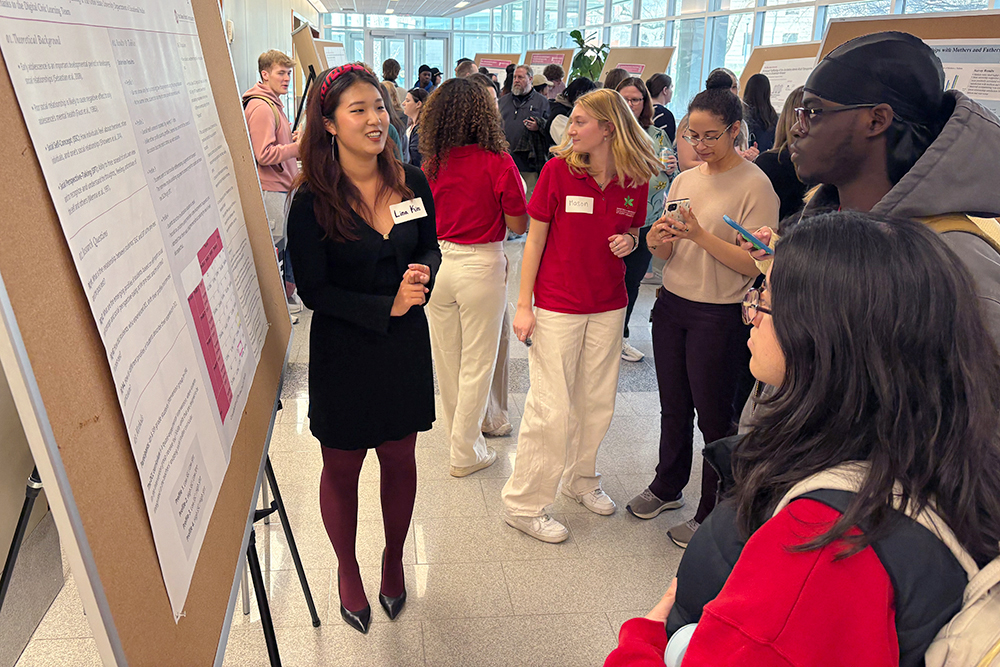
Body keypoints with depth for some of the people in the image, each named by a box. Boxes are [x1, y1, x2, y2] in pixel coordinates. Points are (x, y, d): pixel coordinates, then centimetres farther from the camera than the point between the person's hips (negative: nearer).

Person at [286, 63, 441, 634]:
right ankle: (347, 567, 41)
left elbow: (430, 248, 9)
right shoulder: (312, 201, -14)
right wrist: (387, 307, -18)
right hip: (343, 351, -3)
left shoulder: (411, 182, -3)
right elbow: (313, 290, -12)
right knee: (342, 467, 14)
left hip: (406, 345, 3)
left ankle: (394, 559, 43)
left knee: (399, 459, 17)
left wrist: (423, 273, -13)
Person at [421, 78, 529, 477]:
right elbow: (519, 225, -7)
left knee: (446, 357, 19)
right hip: (481, 266, -5)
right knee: (477, 363, 8)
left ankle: (456, 433, 38)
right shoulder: (498, 163, -14)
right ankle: (466, 452, 19)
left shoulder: (431, 164, -1)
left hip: (437, 262, 5)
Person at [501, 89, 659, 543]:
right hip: (556, 307, -4)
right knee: (551, 408, -1)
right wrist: (523, 305, -8)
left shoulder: (635, 181, 0)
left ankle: (581, 478, 38)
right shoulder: (558, 170, -8)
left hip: (608, 307, 4)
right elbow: (535, 239, -6)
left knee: (597, 402, 14)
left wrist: (630, 242, -10)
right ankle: (523, 504, 15)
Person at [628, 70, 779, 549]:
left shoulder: (754, 184, -10)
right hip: (672, 304, 6)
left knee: (713, 416, 6)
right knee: (673, 406, 18)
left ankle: (712, 514, 24)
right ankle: (668, 487, 38)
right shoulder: (685, 179, 8)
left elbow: (754, 265, -16)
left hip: (719, 316, -6)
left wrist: (702, 235, -25)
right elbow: (669, 255, 10)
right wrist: (658, 241, -12)